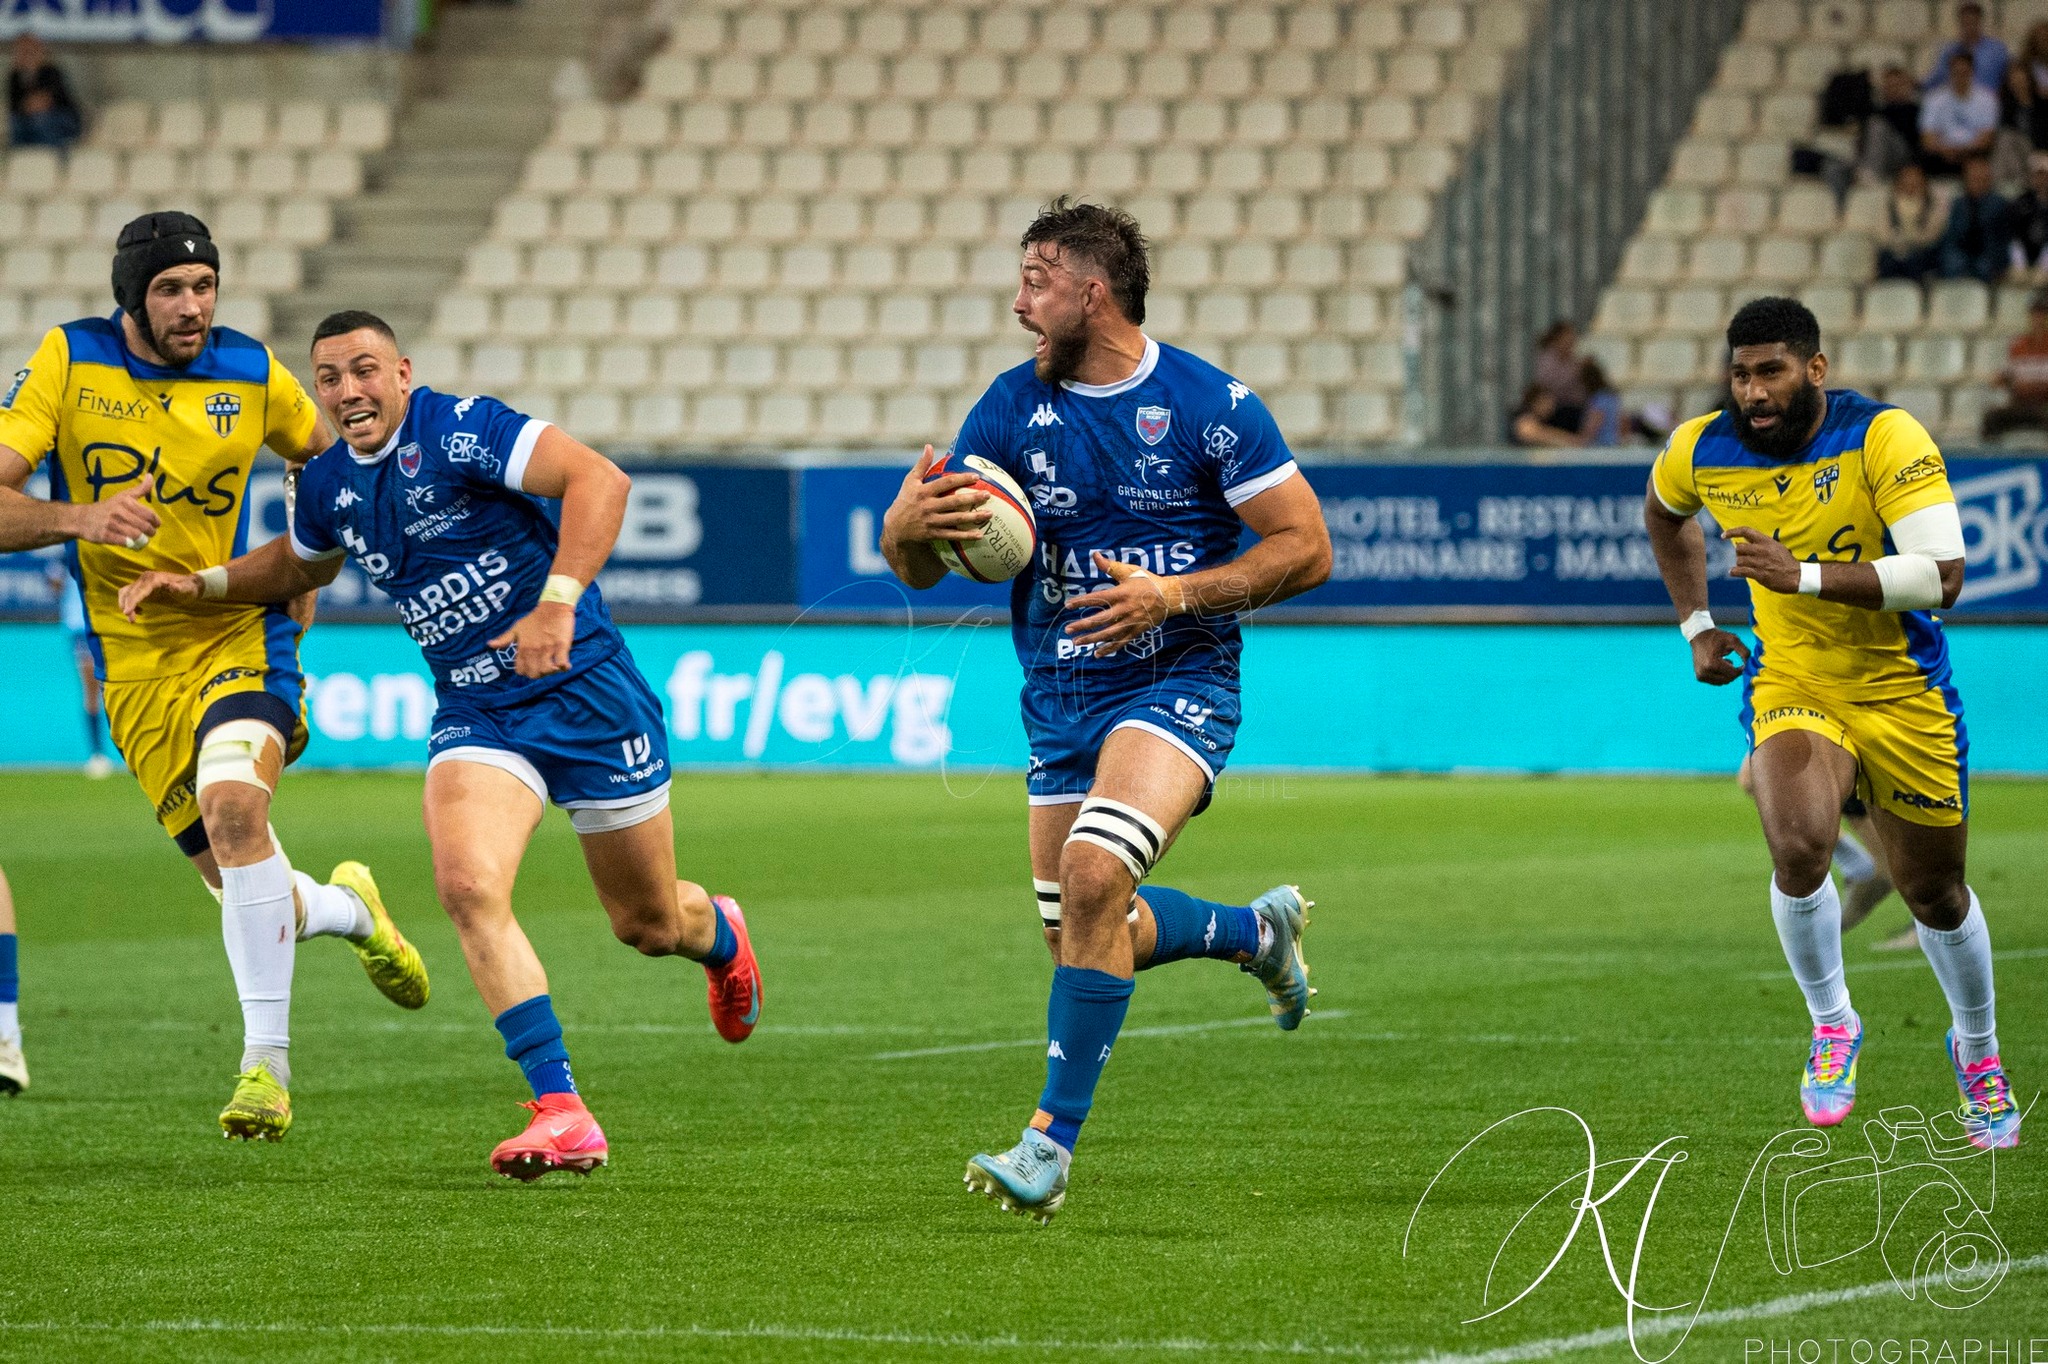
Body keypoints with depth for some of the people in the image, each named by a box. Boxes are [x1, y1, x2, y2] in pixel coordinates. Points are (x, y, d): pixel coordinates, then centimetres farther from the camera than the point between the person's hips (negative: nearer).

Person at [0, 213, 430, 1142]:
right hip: (135, 671, 1)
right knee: (253, 902, 2)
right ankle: (350, 908, 39)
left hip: (240, 638, -1)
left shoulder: (252, 375, -2)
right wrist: (79, 518, -32)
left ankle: (266, 1060, -24)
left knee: (232, 802, -31)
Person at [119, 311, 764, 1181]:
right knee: (468, 886, -24)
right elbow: (301, 564, 29)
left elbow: (599, 479, -28)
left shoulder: (459, 429, -17)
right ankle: (562, 1116, -22)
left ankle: (719, 935, 49)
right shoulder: (329, 487, 5)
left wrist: (558, 602, -38)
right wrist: (200, 585, 14)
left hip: (584, 687, -5)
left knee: (648, 925, 8)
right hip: (474, 712, 5)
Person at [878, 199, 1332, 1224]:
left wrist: (1175, 594, -19)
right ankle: (1256, 929, 41)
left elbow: (1305, 548, -7)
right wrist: (910, 525, -22)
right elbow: (915, 565, 3)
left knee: (1094, 872, -28)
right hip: (1060, 702, 6)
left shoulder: (1208, 404, -9)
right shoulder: (1013, 408, 2)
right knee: (1080, 935, 10)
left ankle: (1054, 1141, -23)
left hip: (1177, 684, -6)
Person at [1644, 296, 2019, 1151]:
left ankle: (1978, 1049, 40)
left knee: (1934, 891, 12)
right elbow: (1662, 512, 19)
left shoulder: (1885, 438, -21)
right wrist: (1696, 625, 12)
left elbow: (1942, 575, -28)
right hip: (1789, 686, 1)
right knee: (1799, 846, -27)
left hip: (1903, 691, -1)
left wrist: (1806, 576, -34)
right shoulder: (1702, 454, -7)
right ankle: (1831, 1024, -3)